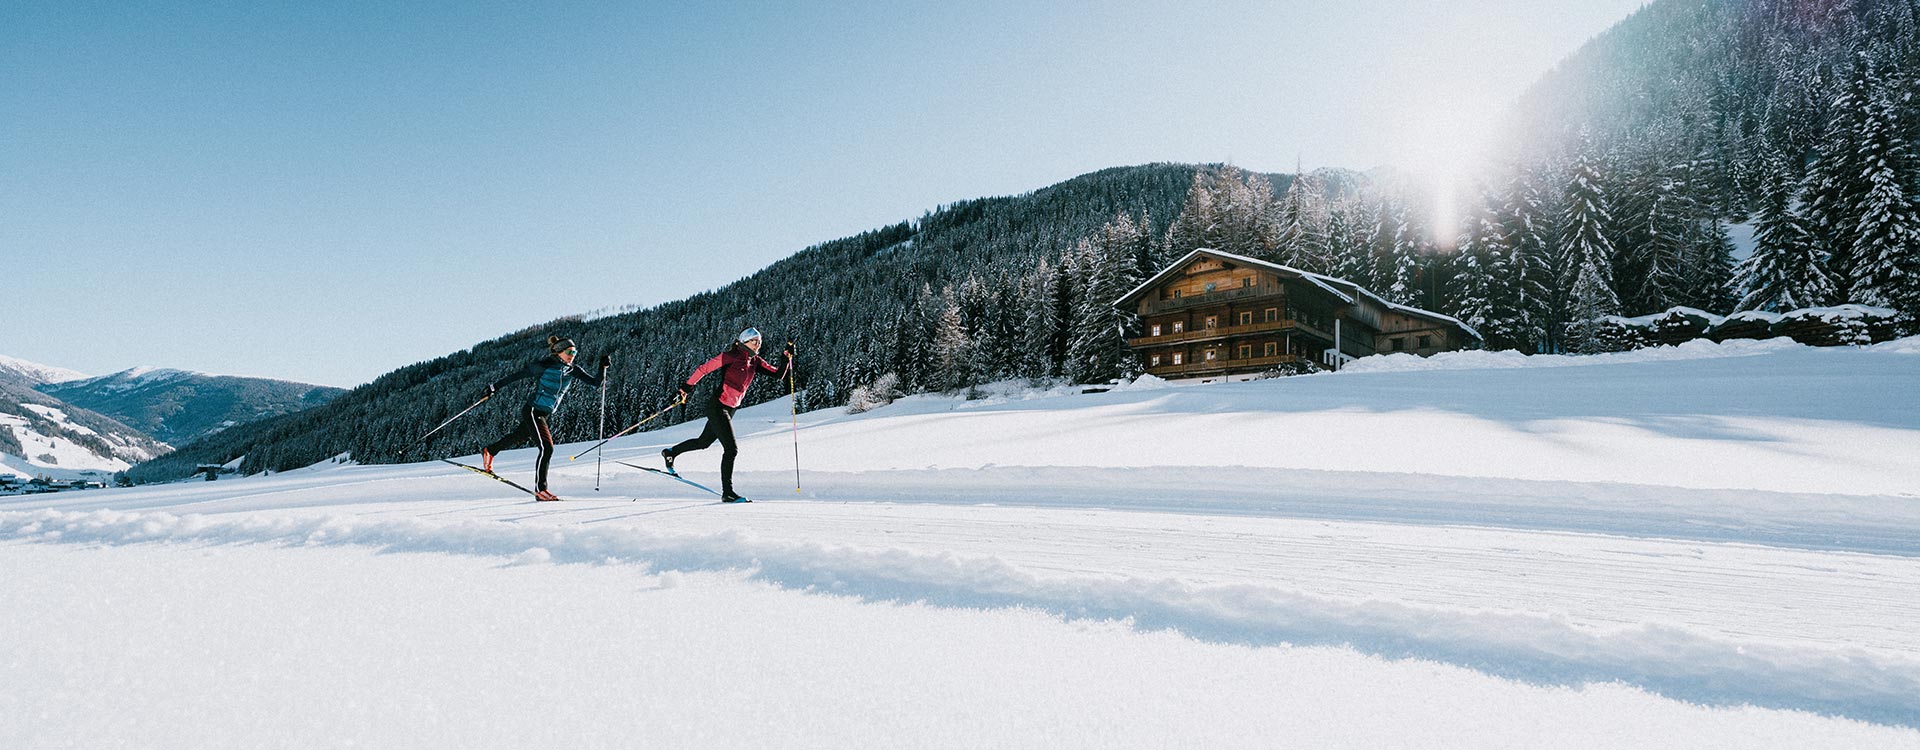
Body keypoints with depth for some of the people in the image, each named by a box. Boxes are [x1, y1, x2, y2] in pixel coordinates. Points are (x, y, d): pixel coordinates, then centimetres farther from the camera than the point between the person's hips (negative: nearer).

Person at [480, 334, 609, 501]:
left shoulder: (573, 370, 1)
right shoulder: (544, 365, -15)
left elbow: (596, 381, -3)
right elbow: (517, 375, -6)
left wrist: (603, 367, -17)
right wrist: (495, 386, -2)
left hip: (544, 415, 7)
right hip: (532, 411, -7)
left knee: (516, 438, 27)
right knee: (547, 447, -18)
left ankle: (488, 451, 55)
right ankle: (540, 489, -12)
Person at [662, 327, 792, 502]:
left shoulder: (755, 361, 7)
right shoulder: (731, 356, -13)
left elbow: (778, 374, 3)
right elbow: (703, 369, -11)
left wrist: (787, 357, -10)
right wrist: (688, 387, -9)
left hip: (730, 409, 8)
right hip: (718, 407, -8)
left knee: (703, 442, 23)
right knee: (731, 449, -11)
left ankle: (671, 452, 46)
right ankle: (727, 493, -4)